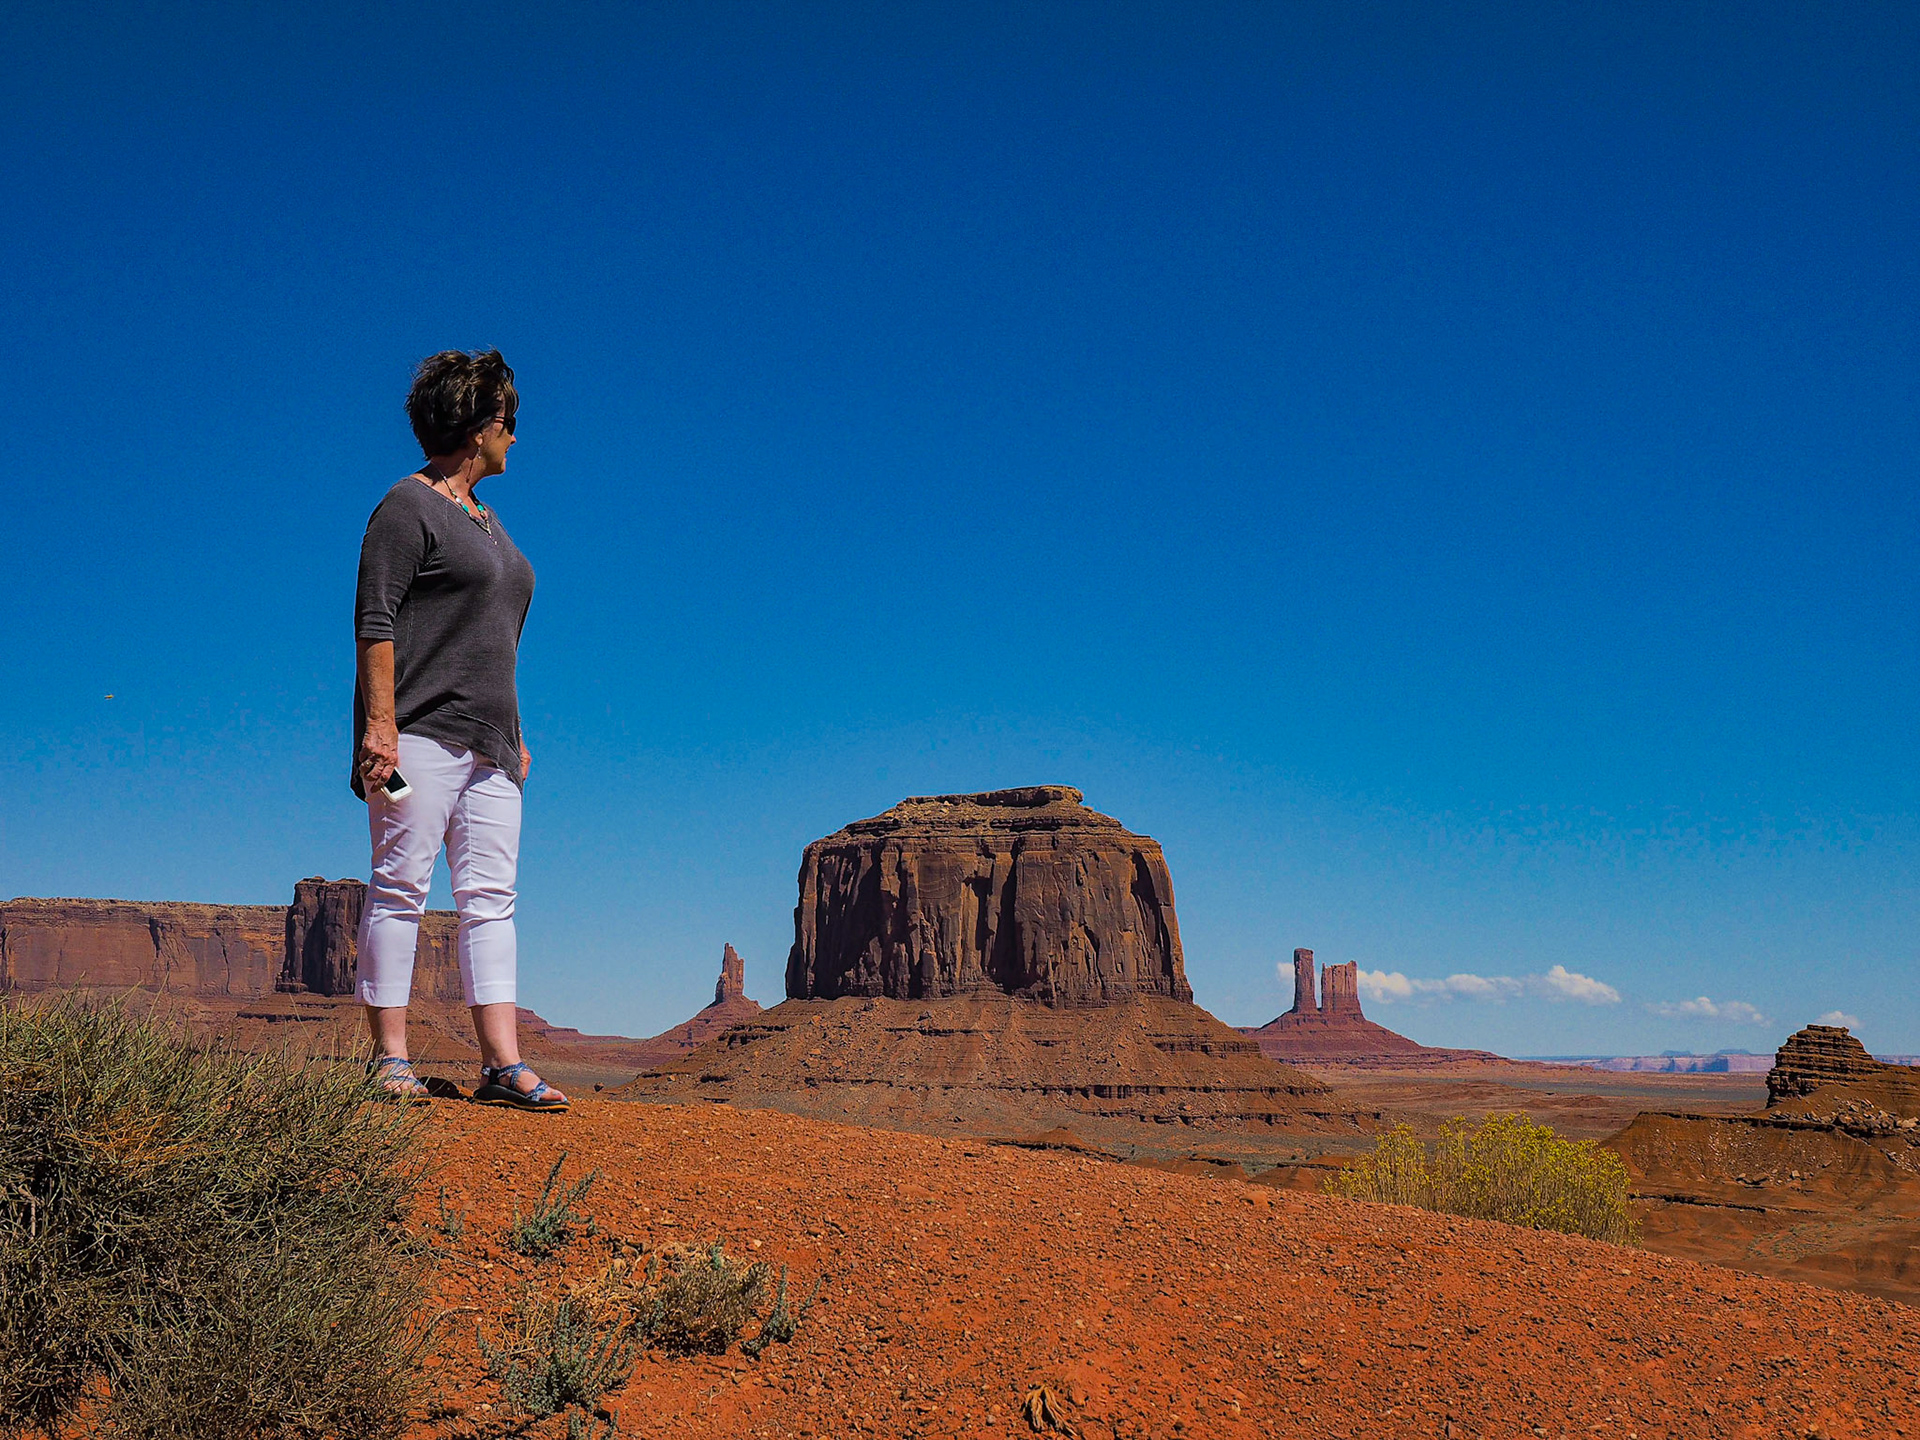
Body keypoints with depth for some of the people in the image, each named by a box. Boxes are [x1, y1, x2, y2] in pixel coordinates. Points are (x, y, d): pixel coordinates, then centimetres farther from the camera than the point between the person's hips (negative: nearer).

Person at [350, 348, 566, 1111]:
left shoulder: (483, 516, 22)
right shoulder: (409, 506, -4)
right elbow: (375, 621, -11)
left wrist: (513, 735, 22)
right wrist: (379, 724, -20)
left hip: (488, 744, 8)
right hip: (420, 735, -8)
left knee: (490, 897, 2)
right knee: (400, 887, -5)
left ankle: (503, 1064, 0)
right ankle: (389, 1058, 0)